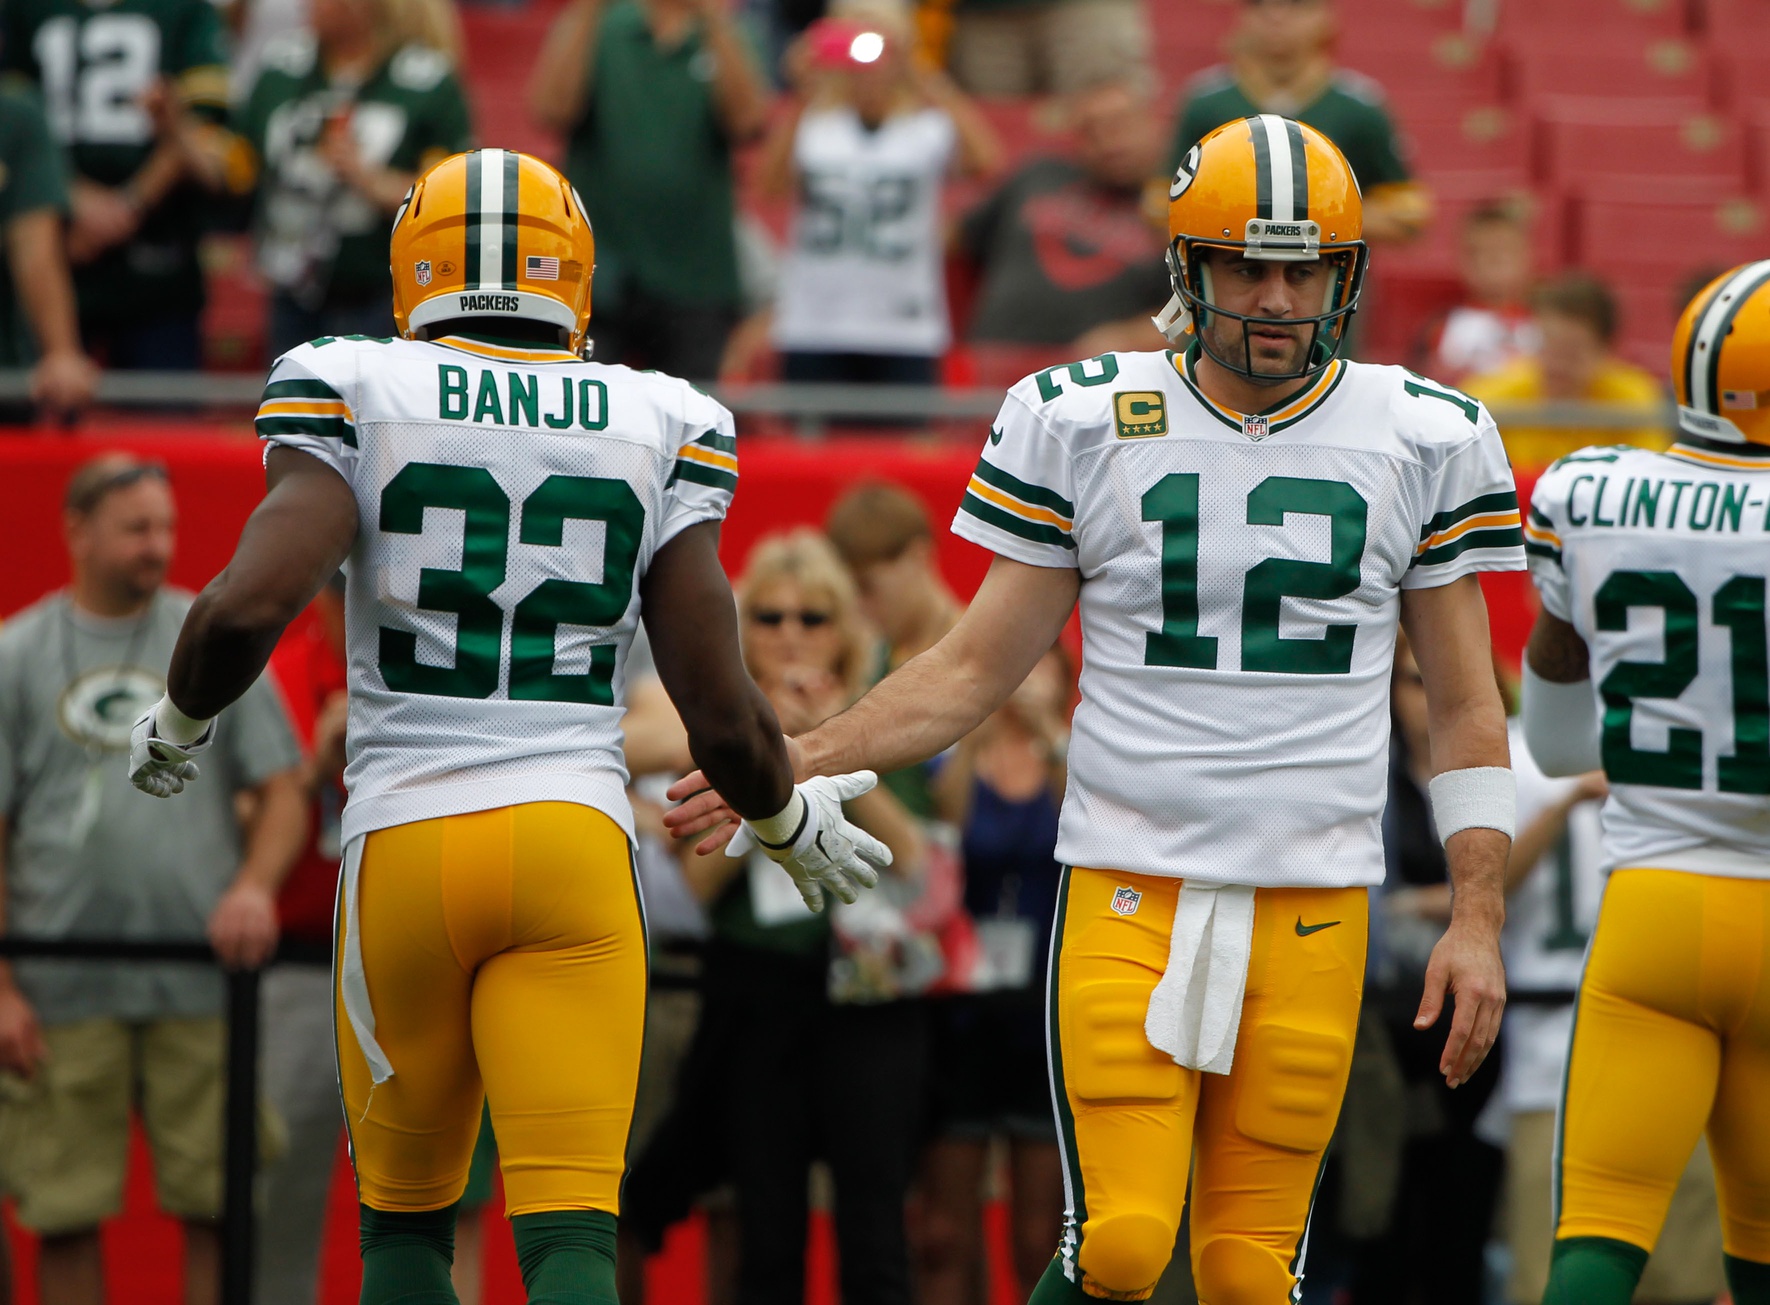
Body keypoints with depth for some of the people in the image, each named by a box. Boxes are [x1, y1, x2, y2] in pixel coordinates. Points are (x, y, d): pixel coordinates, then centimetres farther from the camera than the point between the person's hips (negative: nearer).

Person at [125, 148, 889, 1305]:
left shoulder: (353, 396, 1)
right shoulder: (658, 429, 6)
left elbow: (251, 603, -14)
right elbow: (723, 716, 3)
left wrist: (181, 724, 7)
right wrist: (795, 826, 23)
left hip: (404, 845, 0)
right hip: (575, 840, 0)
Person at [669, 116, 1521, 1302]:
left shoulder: (1421, 440, 5)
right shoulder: (1083, 425, 3)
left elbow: (1466, 710, 9)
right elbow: (978, 667, 9)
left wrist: (1477, 921, 2)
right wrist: (794, 764, -1)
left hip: (1313, 912, 1)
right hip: (1128, 891, -1)